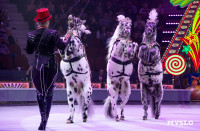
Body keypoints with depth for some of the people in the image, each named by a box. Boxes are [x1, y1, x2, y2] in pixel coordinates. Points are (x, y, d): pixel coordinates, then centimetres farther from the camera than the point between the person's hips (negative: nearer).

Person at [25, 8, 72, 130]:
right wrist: (69, 37, 4)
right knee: (49, 93, 6)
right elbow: (62, 46, -12)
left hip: (37, 65, 2)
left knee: (39, 92, 16)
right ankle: (44, 121, -2)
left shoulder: (31, 35, -1)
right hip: (50, 65, -2)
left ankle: (43, 117, 19)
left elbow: (29, 51, 8)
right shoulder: (52, 34, -10)